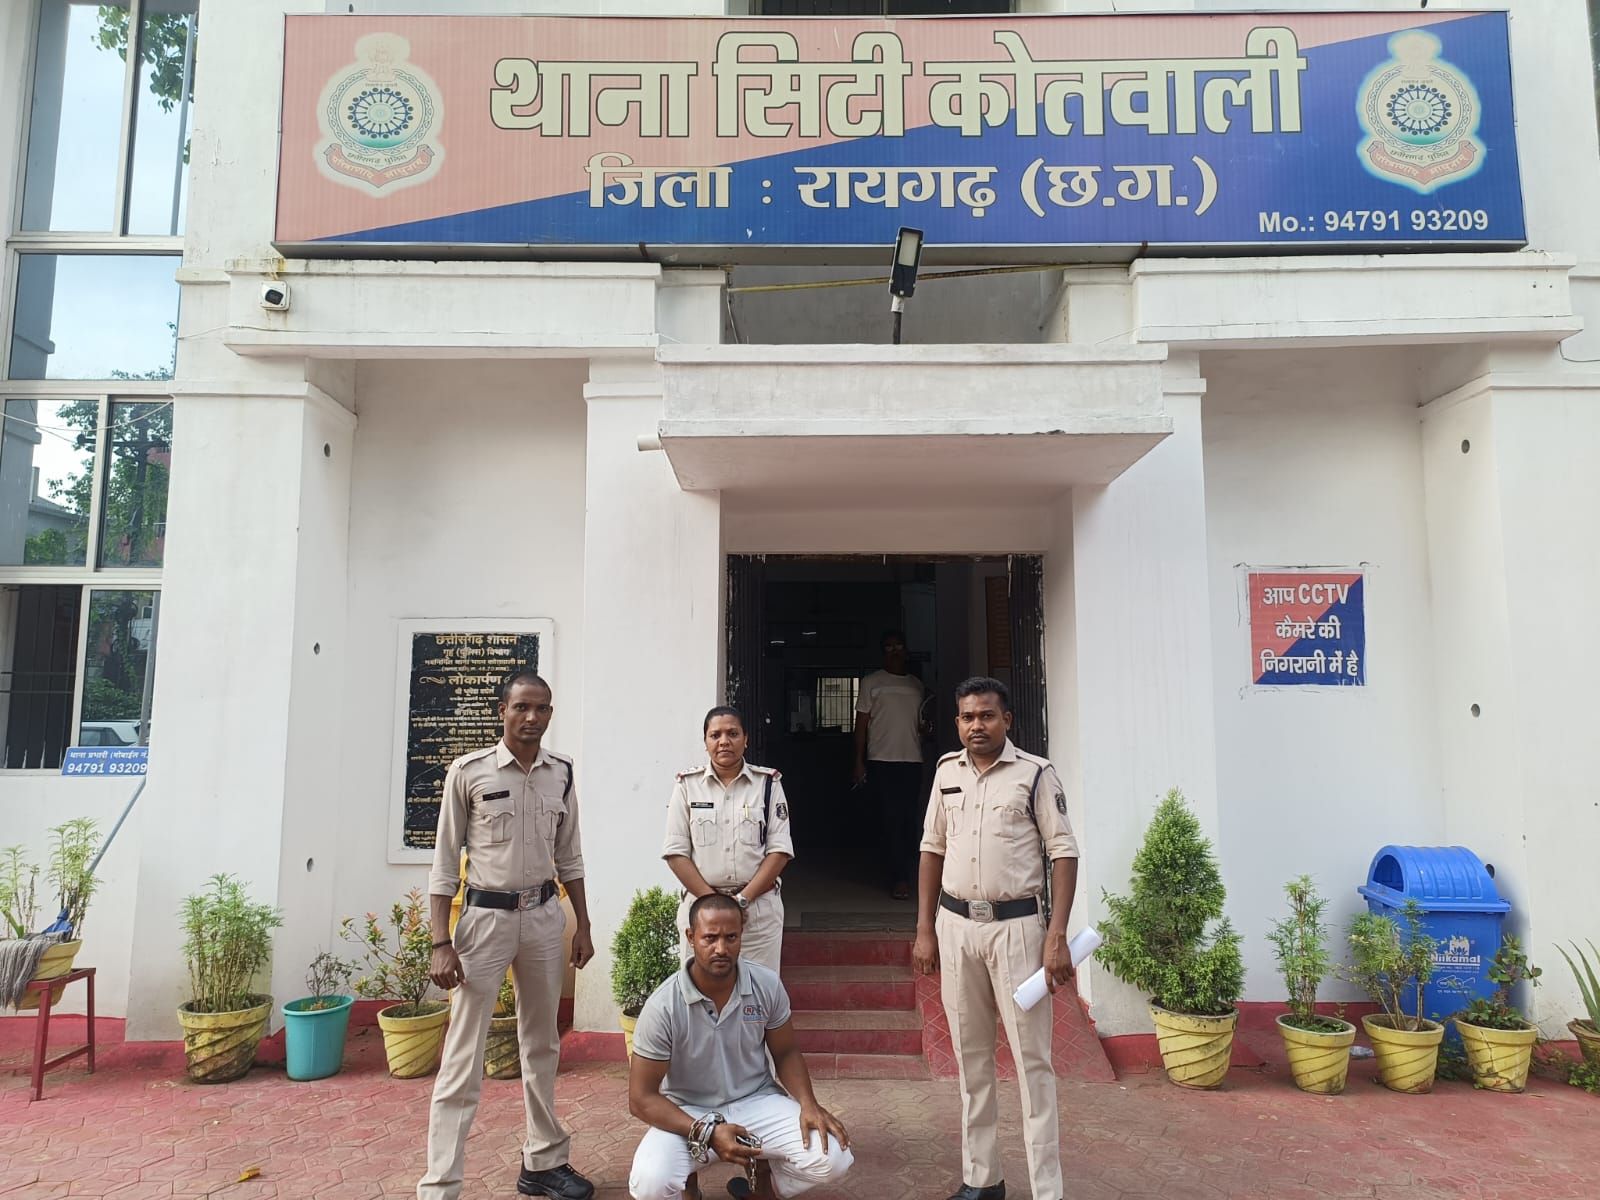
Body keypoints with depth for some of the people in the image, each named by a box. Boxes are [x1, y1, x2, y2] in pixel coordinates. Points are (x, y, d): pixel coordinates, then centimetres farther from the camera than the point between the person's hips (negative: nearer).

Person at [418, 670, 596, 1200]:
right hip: (486, 916, -4)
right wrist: (441, 943, -10)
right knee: (464, 1056, -1)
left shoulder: (561, 772, 2)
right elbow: (445, 863, -6)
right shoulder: (468, 771, -10)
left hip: (544, 915, 4)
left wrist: (583, 925, 11)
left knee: (542, 1045, 16)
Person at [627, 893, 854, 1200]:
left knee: (833, 1156, -21)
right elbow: (641, 1098, -15)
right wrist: (707, 1132, -28)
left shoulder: (767, 985, -11)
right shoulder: (663, 1007, -21)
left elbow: (785, 1052, 5)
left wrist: (808, 1104, -15)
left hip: (756, 1101, 2)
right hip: (688, 1113, -2)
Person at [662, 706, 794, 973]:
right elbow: (675, 853, 0)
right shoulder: (687, 785, 4)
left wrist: (743, 899, -11)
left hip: (759, 908, 0)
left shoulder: (768, 784, 3)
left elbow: (780, 850, -1)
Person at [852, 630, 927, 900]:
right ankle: (900, 878, -3)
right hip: (881, 760, -3)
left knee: (910, 820, 1)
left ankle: (903, 875, 10)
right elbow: (861, 724, 3)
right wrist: (859, 762, -3)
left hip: (912, 761, 3)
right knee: (891, 820, -7)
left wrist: (926, 728, -1)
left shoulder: (916, 685, 17)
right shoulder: (871, 682, 5)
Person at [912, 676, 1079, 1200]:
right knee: (971, 1058, 13)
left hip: (1016, 925, -4)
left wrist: (1056, 937, -13)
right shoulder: (947, 771, 7)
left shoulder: (1036, 773, -6)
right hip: (956, 925, 4)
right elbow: (932, 849, 12)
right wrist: (924, 930, 9)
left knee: (1032, 1059, 0)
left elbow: (1064, 853, -6)